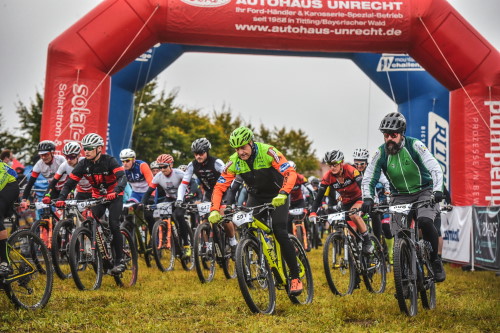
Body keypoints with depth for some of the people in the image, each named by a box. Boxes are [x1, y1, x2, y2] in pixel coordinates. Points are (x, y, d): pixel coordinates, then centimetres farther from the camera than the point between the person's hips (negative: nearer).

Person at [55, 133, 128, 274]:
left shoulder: (109, 161, -21)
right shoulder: (83, 164, -11)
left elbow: (122, 177, -34)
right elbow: (70, 182, -13)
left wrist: (116, 192, -53)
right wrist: (61, 198, -29)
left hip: (114, 197, -4)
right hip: (97, 197, 4)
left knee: (113, 225, -18)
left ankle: (119, 261, -11)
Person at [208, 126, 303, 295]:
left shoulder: (267, 152, -25)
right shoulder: (234, 162, -13)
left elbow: (290, 173, -33)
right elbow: (219, 187, -12)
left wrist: (282, 194, -50)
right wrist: (214, 210, -26)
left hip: (277, 196, -4)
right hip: (256, 197, 4)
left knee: (279, 232, -20)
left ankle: (295, 277, -11)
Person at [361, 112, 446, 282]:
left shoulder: (414, 145, -14)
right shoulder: (381, 153, -7)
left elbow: (435, 168, -21)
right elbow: (368, 178, -6)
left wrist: (437, 190, -37)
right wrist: (367, 198, -24)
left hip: (423, 192, -3)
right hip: (400, 197, 3)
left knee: (425, 222, -29)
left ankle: (435, 261, -8)